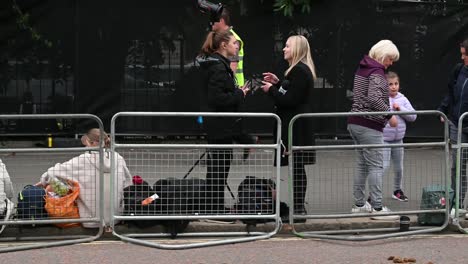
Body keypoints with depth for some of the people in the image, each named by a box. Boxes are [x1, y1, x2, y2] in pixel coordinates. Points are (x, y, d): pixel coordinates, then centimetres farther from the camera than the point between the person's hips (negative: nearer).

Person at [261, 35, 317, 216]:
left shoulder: (299, 71, -16)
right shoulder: (301, 70, 18)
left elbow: (290, 100, -21)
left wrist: (271, 90, -8)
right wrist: (277, 83, 14)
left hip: (295, 127, -11)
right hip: (295, 126, 11)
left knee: (296, 167, -7)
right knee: (297, 167, 11)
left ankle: (299, 207, -5)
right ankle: (298, 206, 14)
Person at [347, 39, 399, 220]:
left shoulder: (362, 69, 15)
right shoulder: (376, 71, -13)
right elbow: (374, 98, -25)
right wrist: (389, 115, -18)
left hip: (355, 122, 9)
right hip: (369, 125, -9)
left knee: (363, 165, 14)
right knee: (376, 166, -8)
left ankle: (359, 204, 17)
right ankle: (377, 208, -9)